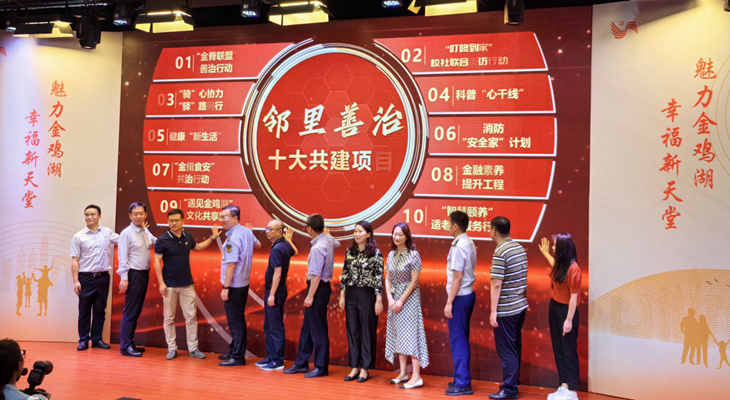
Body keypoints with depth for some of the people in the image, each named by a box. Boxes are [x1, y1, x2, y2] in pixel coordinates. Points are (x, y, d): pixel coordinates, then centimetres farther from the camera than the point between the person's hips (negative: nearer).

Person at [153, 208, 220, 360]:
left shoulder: (187, 237, 4)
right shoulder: (163, 240, -8)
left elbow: (197, 247, 26)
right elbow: (157, 262, -8)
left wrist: (212, 237, 20)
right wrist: (161, 283, -14)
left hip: (187, 285, 4)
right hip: (169, 285, -3)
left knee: (191, 316, 3)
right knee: (169, 318, 4)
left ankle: (193, 348, 10)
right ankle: (172, 348, 14)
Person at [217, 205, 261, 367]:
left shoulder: (233, 239, -21)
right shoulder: (247, 232, 6)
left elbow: (231, 264, -23)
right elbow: (258, 245, 26)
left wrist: (225, 288, -20)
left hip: (234, 286, -9)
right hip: (244, 282, 9)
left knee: (236, 322, -2)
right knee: (237, 320, 18)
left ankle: (238, 356, 5)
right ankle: (234, 351, 29)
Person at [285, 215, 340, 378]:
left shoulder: (317, 248, -23)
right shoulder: (329, 239, 5)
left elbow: (316, 275, -24)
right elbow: (337, 245, 30)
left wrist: (310, 296, -20)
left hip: (318, 288, -10)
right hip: (323, 285, 10)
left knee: (318, 329, 0)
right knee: (307, 326, 17)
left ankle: (321, 367, 9)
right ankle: (301, 363, 26)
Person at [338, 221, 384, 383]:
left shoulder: (376, 253, -7)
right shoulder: (349, 252, 7)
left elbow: (379, 278, -8)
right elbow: (345, 274, 10)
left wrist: (379, 300, -11)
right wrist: (342, 296, 7)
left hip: (367, 295, -5)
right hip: (351, 295, 5)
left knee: (367, 332, 4)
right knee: (352, 331, 8)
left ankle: (365, 368, 14)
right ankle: (354, 367, 18)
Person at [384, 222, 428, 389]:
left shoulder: (413, 255, -10)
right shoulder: (391, 255, 8)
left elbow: (414, 281, -12)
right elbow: (388, 279, 8)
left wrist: (401, 300, -14)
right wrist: (390, 299, -5)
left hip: (409, 298, -6)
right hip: (394, 299, 7)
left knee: (410, 334, -9)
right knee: (397, 335, 9)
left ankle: (416, 377, -7)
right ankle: (403, 373, 18)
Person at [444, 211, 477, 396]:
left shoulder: (458, 246, -18)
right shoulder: (469, 243, 9)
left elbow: (457, 277, -20)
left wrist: (449, 302, -17)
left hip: (459, 297, -9)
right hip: (468, 294, 9)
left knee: (458, 340, -1)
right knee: (462, 339, 16)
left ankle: (462, 384, 5)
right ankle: (462, 378, 24)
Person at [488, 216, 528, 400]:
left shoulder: (500, 253, -19)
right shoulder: (520, 248, 7)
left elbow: (496, 284, -21)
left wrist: (493, 311, -18)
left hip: (506, 309, -8)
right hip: (521, 306, 9)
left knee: (506, 350, 1)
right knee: (515, 347, 18)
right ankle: (513, 382, 30)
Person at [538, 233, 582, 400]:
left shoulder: (572, 268, -20)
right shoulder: (560, 264, 6)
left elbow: (574, 296, -20)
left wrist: (569, 320, -19)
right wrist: (545, 252, 39)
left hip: (566, 311, -9)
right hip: (554, 308, 9)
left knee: (569, 351, 0)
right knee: (558, 349, 13)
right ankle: (563, 386, 23)